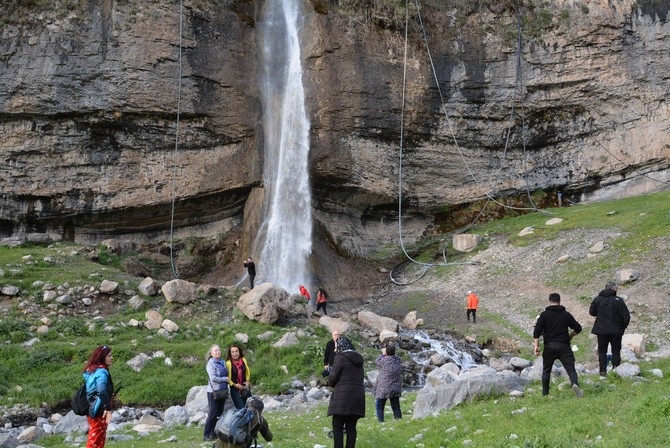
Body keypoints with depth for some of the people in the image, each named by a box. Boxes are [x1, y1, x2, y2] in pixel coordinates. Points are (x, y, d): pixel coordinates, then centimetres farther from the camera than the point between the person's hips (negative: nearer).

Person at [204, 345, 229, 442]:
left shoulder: (222, 362, 8)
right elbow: (213, 378, -19)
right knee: (213, 413, -4)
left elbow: (227, 374, 14)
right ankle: (207, 435, 3)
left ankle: (214, 433, 17)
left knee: (219, 413, 9)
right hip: (214, 391, -6)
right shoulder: (211, 364, -11)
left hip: (222, 391, 6)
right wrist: (226, 379, -14)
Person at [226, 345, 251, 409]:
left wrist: (247, 381, 4)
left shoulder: (243, 360, 1)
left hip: (245, 387, 5)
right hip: (235, 389, -4)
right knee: (241, 408, -8)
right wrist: (235, 385, -14)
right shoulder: (228, 363, -14)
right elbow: (227, 377, -9)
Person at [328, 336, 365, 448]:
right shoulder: (358, 359, 15)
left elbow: (332, 378, -9)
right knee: (351, 427, 8)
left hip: (343, 397, -6)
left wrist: (332, 384, 13)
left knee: (337, 427, 0)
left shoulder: (340, 358, -7)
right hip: (358, 396, 6)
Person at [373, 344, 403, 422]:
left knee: (379, 406, 8)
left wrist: (383, 354, 17)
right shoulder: (398, 360, -2)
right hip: (396, 389, 5)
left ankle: (380, 421, 2)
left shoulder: (384, 361, -16)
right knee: (396, 406, 11)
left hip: (384, 389, -5)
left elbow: (377, 361, 5)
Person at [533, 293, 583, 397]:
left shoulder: (544, 314, 3)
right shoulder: (566, 314, 8)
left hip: (549, 347, 0)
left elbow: (537, 331, -6)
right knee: (570, 369, -3)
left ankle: (545, 393, 17)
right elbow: (578, 328, 10)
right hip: (564, 346, 0)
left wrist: (536, 345, -5)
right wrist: (570, 336, 27)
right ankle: (575, 384, -31)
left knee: (546, 370, 15)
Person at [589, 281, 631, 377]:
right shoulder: (619, 300, -9)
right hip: (616, 331, -2)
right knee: (616, 351, 10)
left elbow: (592, 312, 8)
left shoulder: (597, 299, -2)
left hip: (601, 330, 2)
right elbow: (626, 316, -9)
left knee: (602, 351, 10)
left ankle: (603, 371, 7)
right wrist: (623, 327, 6)